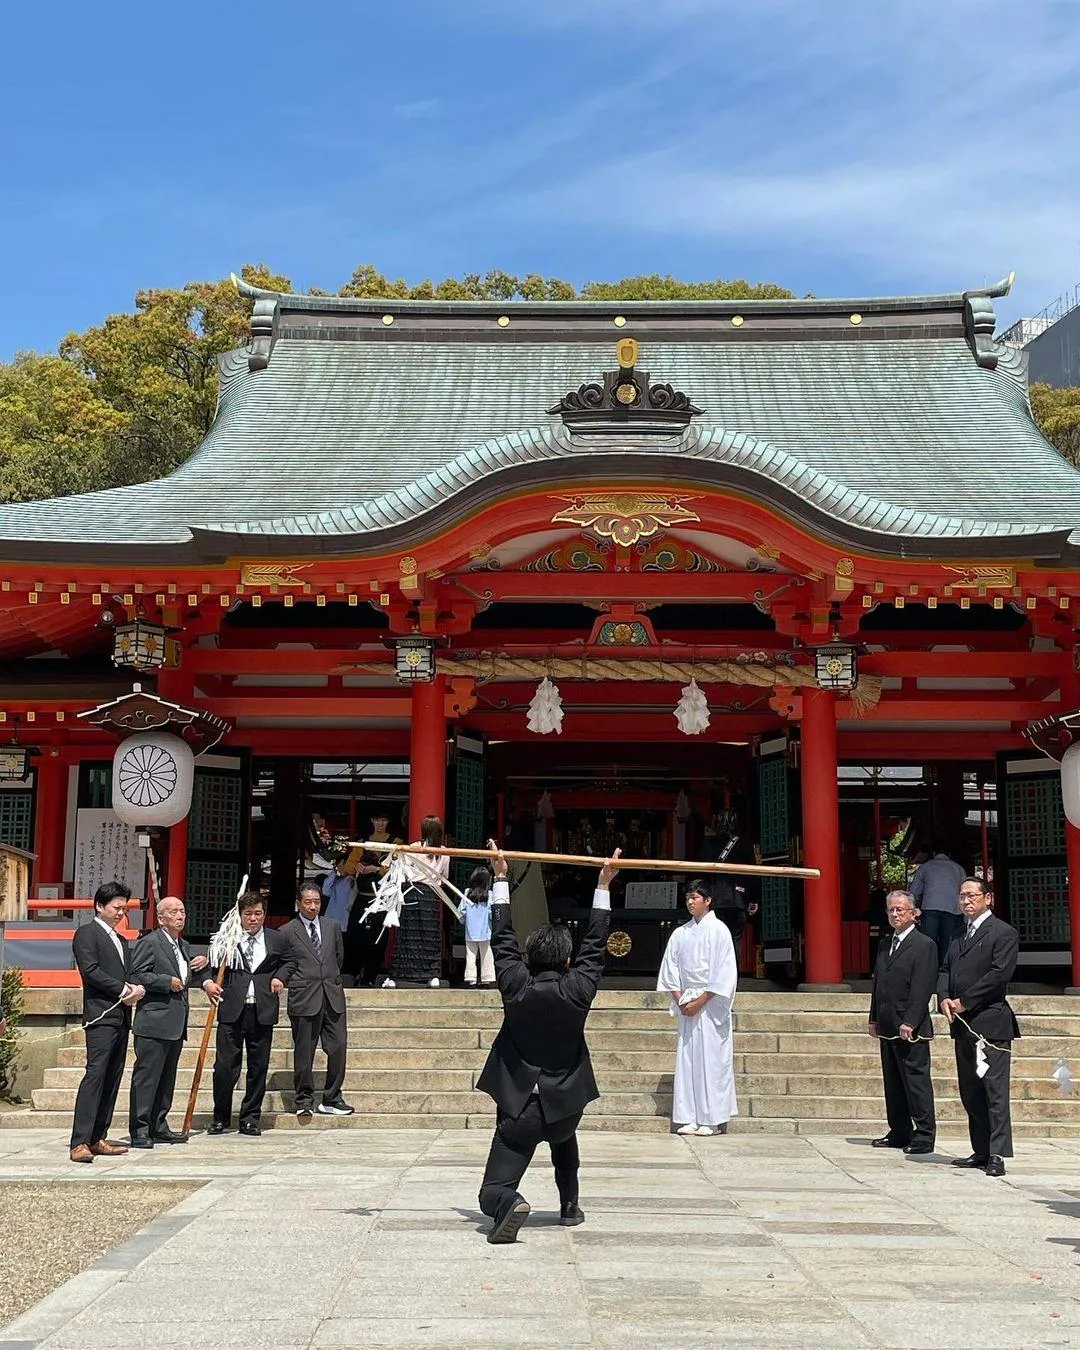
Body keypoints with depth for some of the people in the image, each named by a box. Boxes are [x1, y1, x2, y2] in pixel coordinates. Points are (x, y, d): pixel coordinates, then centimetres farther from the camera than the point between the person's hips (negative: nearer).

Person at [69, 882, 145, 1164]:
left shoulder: (121, 940, 24)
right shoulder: (87, 933, -1)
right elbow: (91, 971, -13)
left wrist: (137, 988, -1)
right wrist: (123, 990, -12)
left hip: (122, 1016, 8)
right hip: (101, 1016, -8)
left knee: (112, 1079, 6)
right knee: (95, 1075, -15)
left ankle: (98, 1139, 9)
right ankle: (79, 1143, -16)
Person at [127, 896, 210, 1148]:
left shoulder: (184, 946, 19)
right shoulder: (149, 943, -8)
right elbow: (136, 975, -16)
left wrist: (200, 967, 12)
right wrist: (168, 982, -17)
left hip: (176, 1025, 9)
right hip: (154, 1023, -9)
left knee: (167, 1078, 13)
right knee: (146, 1077, -6)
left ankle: (158, 1127, 21)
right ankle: (139, 1131, -3)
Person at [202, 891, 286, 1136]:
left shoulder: (276, 940, 11)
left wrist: (279, 977, 8)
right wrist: (208, 982, -12)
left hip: (263, 1012, 2)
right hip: (231, 1009, -2)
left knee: (259, 1067, 6)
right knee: (225, 1066, -2)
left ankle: (251, 1117, 18)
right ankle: (220, 1117, 15)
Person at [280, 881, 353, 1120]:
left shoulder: (332, 927, 13)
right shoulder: (287, 932, 2)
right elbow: (285, 964, 5)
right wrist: (279, 980, -11)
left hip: (333, 997, 3)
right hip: (304, 999, -3)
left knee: (338, 1047, 0)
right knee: (304, 1052, 2)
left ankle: (331, 1099, 11)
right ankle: (304, 1101, 14)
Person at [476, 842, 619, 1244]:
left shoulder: (515, 988, -9)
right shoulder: (578, 992, -8)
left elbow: (502, 939, 4)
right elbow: (595, 945, 4)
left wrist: (501, 878, 11)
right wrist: (603, 886, 11)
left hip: (517, 1108, -2)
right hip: (565, 1104, 2)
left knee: (492, 1194, -2)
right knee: (563, 1139, 39)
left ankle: (509, 1203, -34)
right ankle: (569, 1205, 35)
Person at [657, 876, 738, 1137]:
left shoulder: (718, 930, -5)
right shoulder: (680, 934, 10)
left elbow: (725, 973, -9)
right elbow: (670, 971, 12)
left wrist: (700, 1001, -12)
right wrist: (680, 1000, -2)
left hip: (711, 1005, -5)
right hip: (687, 1005, 5)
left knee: (711, 1059, -4)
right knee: (687, 1059, 4)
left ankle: (713, 1118, 2)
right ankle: (690, 1118, 9)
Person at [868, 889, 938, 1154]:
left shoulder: (924, 945, -8)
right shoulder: (884, 944, 16)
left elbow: (922, 988, -15)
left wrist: (909, 1023, -20)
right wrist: (874, 1019, 13)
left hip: (910, 1028, -8)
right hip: (887, 1028, 8)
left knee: (916, 1080, -3)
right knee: (893, 1083, 12)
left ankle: (924, 1137, 3)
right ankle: (899, 1133, 20)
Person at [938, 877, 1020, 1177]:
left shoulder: (1004, 933, -6)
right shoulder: (959, 936, 19)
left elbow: (1000, 974, -15)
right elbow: (945, 970, 16)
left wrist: (963, 1002, -14)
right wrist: (944, 998, -4)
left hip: (990, 1022, -8)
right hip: (963, 1025, 8)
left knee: (995, 1090, -7)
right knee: (970, 1093, 11)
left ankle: (997, 1155, -6)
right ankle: (981, 1152, 18)